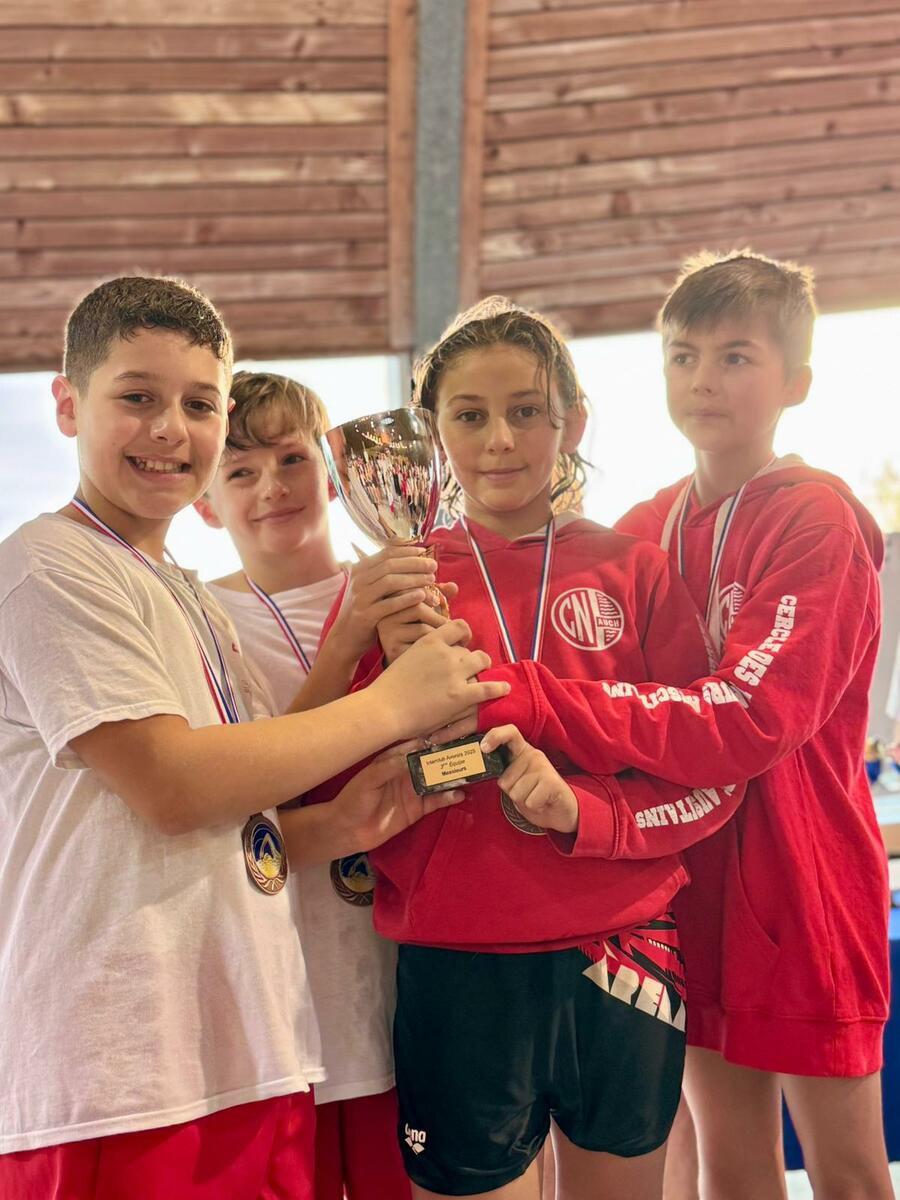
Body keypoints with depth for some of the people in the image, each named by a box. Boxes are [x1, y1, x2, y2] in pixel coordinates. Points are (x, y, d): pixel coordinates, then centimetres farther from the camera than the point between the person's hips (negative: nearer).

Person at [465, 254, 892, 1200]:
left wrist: (532, 698, -32)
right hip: (689, 882, 5)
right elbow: (628, 702, 5)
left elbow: (751, 716, -25)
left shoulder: (817, 519, -12)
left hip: (801, 880, -5)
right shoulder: (643, 532, 6)